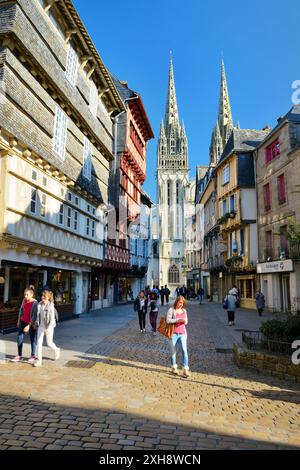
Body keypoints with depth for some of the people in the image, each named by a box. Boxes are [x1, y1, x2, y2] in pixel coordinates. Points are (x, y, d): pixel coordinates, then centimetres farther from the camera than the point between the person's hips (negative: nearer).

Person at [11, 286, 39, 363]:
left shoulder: (35, 303, -20)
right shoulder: (24, 300, -2)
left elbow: (34, 316, -20)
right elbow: (21, 310, 12)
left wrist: (29, 326, -22)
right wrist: (18, 321, 17)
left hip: (31, 323, -5)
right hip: (23, 322, 5)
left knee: (32, 339, 9)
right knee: (19, 338, 3)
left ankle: (33, 355, 24)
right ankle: (19, 356, 13)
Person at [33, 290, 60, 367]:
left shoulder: (51, 306, -18)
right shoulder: (39, 305, -2)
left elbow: (52, 319, -19)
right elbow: (38, 315, 11)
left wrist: (49, 328, -26)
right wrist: (37, 323, 14)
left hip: (49, 327, -4)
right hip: (41, 326, 5)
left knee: (49, 343, 6)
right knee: (39, 342, 0)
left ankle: (57, 350, 37)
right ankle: (39, 360, 8)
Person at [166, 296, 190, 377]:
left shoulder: (184, 310, 9)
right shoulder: (171, 310, -6)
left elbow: (186, 322, 16)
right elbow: (168, 320, -15)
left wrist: (184, 321, -8)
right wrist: (178, 320, -23)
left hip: (182, 333, 3)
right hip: (174, 333, -3)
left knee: (184, 350, -8)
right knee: (173, 351, 10)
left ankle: (186, 369, -5)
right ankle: (174, 367, 26)